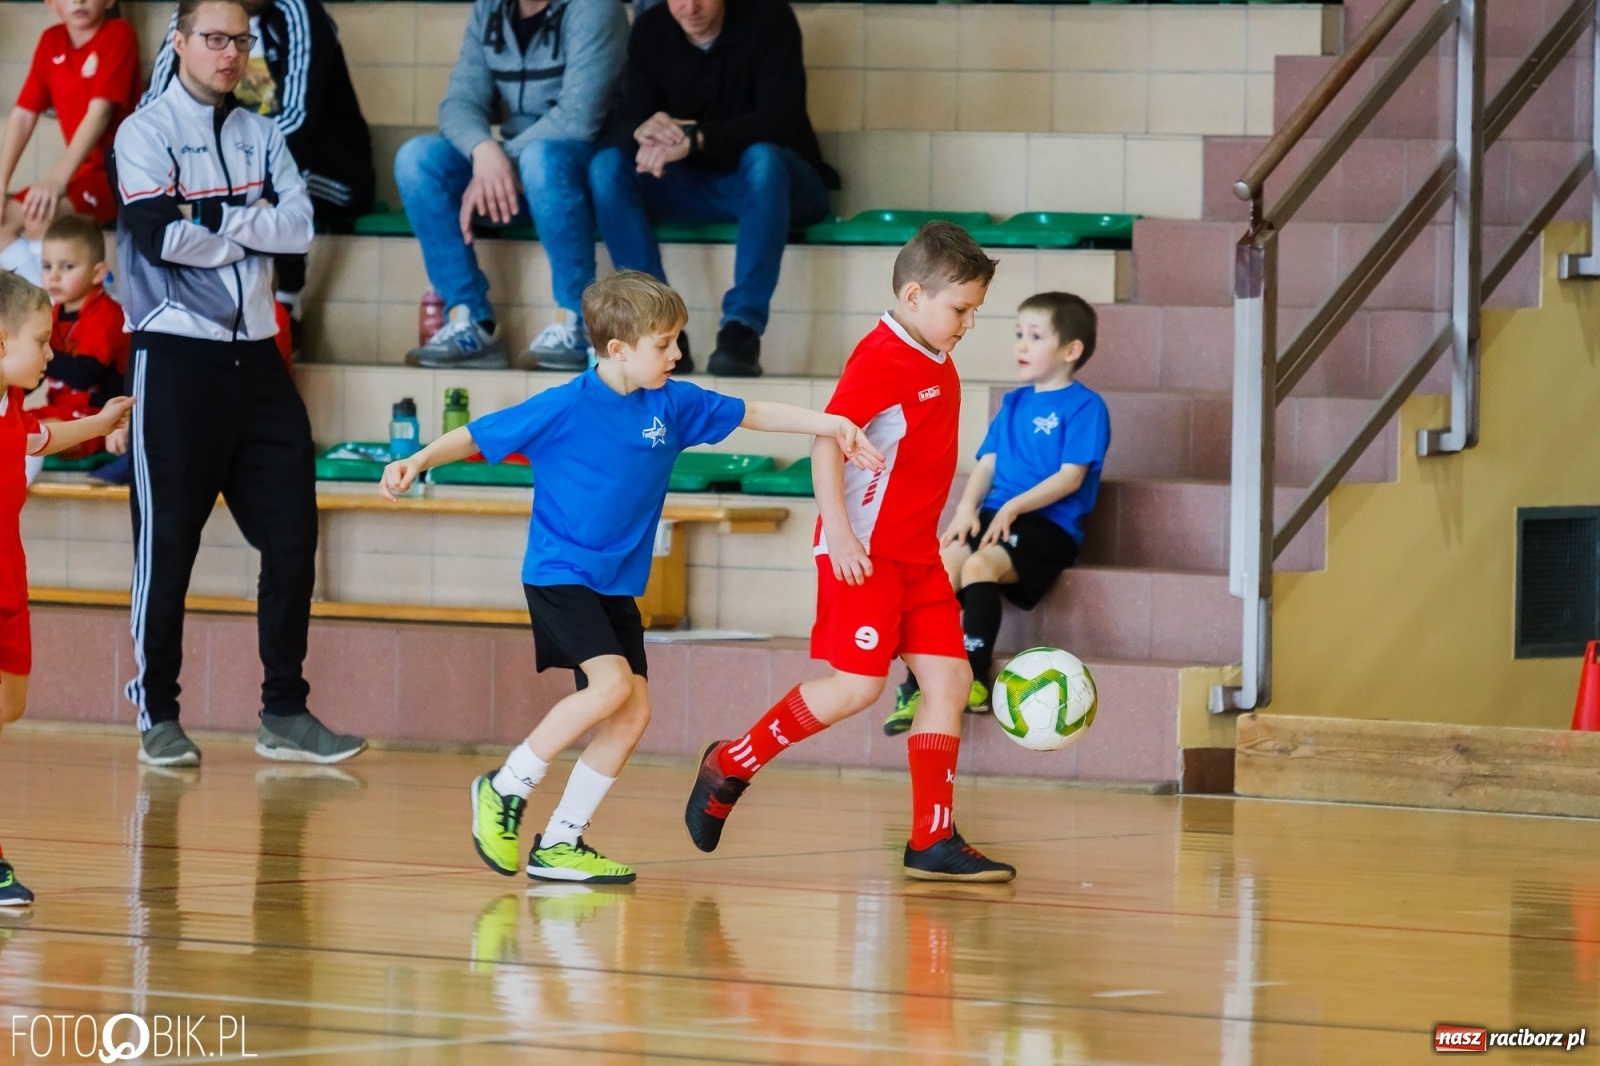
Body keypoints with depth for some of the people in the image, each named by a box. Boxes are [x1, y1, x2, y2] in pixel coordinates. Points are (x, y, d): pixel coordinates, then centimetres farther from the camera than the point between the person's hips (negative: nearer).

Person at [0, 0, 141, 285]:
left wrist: (57, 179, -33)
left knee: (39, 215, -29)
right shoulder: (51, 41, 6)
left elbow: (100, 112, -23)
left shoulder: (118, 34, -13)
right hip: (85, 172, 8)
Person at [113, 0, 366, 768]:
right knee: (167, 542, -1)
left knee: (292, 532, 2)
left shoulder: (260, 135, 13)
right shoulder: (148, 131, -4)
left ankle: (285, 712, 8)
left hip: (254, 354, 6)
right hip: (176, 355, -5)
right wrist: (250, 228, -5)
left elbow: (299, 228, 0)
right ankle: (158, 716, 7)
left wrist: (217, 221, -11)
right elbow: (159, 235, -17)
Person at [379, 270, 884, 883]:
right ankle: (505, 789, -8)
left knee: (633, 712, 0)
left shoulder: (670, 405, 2)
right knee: (611, 682, -24)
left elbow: (751, 414, 13)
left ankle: (558, 845, 8)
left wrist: (830, 426, 7)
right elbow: (477, 437, -8)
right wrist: (416, 462, -20)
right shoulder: (566, 408, -14)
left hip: (617, 584, 7)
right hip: (559, 574, -7)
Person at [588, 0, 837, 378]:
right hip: (691, 188, 4)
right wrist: (643, 132, -32)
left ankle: (741, 329, -40)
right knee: (607, 165, -20)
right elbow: (627, 122, -6)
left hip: (777, 179, -4)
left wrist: (694, 140, -36)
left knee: (762, 158, -38)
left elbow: (779, 118, -23)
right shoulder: (650, 31, 0)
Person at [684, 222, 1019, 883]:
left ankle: (933, 841, 3)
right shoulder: (881, 359, -14)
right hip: (865, 552, -9)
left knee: (949, 678, 1)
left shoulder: (938, 366, 13)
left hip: (917, 555, 9)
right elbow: (828, 441, -21)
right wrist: (838, 530, -28)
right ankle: (730, 765, 7)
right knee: (857, 686, -10)